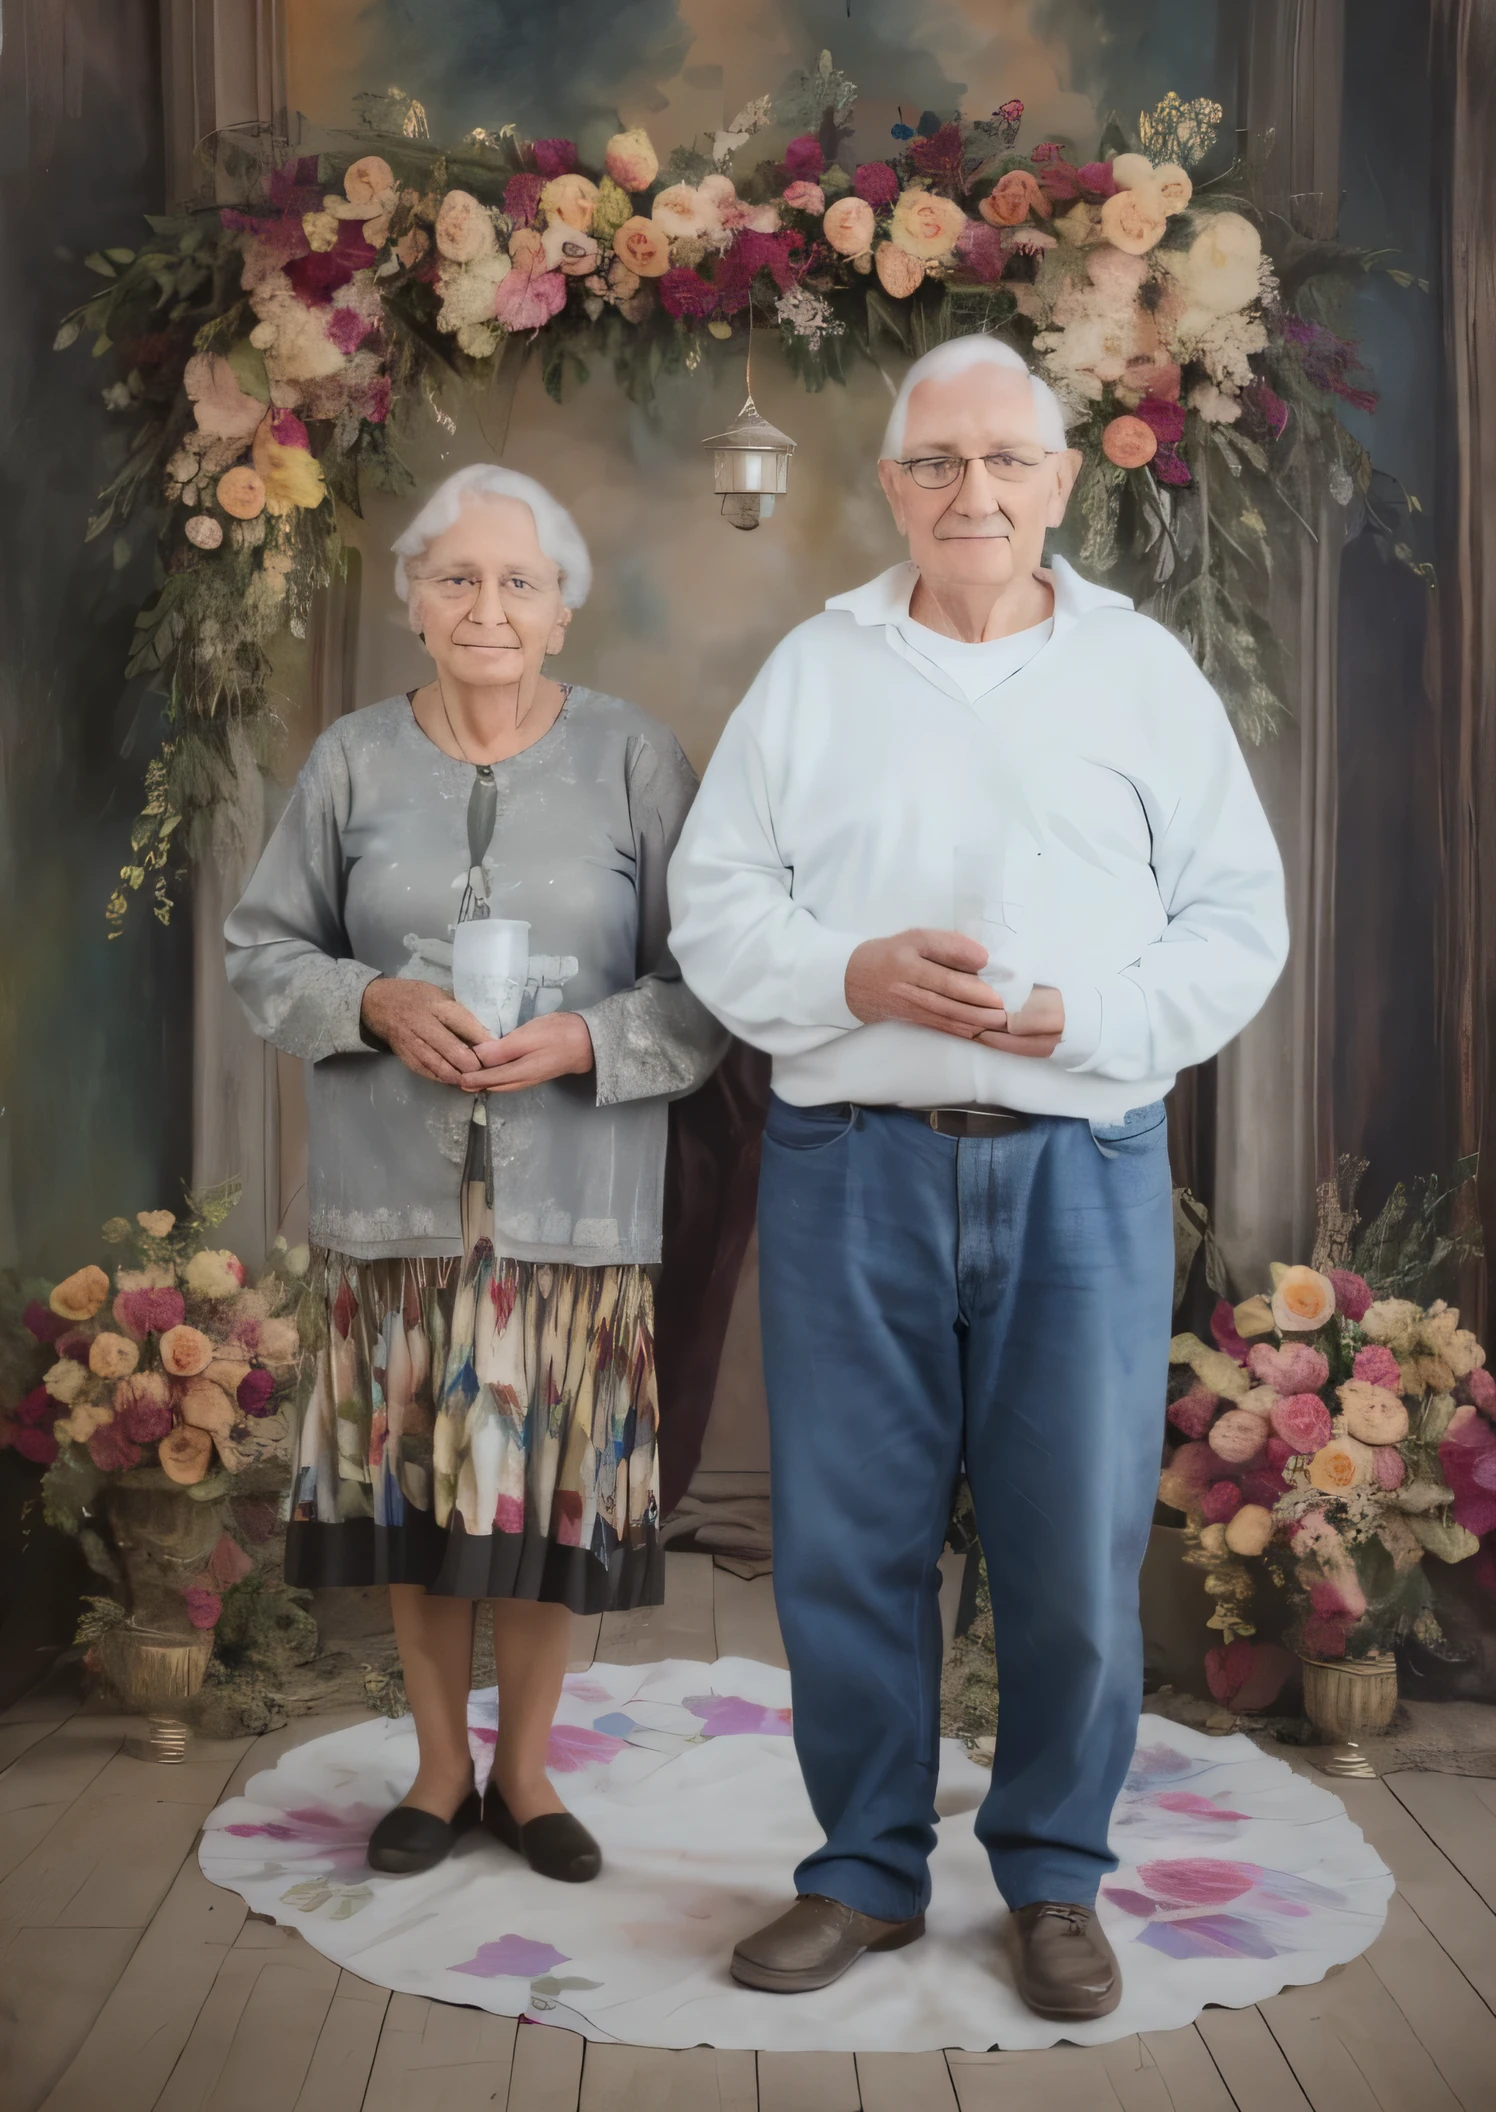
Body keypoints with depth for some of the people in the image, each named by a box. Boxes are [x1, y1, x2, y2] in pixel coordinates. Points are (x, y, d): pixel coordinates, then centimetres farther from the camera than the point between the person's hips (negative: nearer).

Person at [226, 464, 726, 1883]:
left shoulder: (635, 761, 0)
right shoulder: (352, 761, 5)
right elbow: (265, 952, 9)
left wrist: (585, 1041, -17)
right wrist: (375, 1005, -10)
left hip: (575, 1197, -1)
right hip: (398, 1193, 2)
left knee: (557, 1481, 5)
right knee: (419, 1479, 9)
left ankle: (524, 1766, 27)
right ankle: (440, 1765, 29)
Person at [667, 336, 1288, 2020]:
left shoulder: (1144, 673, 8)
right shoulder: (812, 671, 10)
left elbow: (1238, 916, 5)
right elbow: (714, 896, 7)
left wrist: (1090, 1019, -12)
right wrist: (851, 976, -12)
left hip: (1080, 1166, 0)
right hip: (851, 1164, 1)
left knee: (1075, 1547, 4)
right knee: (847, 1538, 6)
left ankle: (1054, 1879, 23)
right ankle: (867, 1870, 23)